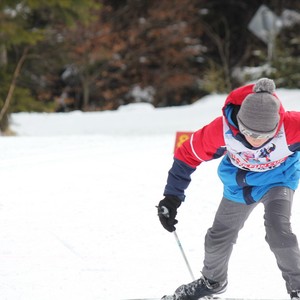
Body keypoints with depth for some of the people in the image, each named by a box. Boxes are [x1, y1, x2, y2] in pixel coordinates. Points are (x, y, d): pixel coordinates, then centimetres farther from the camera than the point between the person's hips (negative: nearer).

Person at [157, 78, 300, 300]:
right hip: (240, 181, 2)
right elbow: (188, 154, -20)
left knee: (278, 232, -24)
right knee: (219, 237, 13)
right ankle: (213, 281, 43)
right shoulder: (223, 129, -35)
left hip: (279, 177, -2)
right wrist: (172, 197, -17)